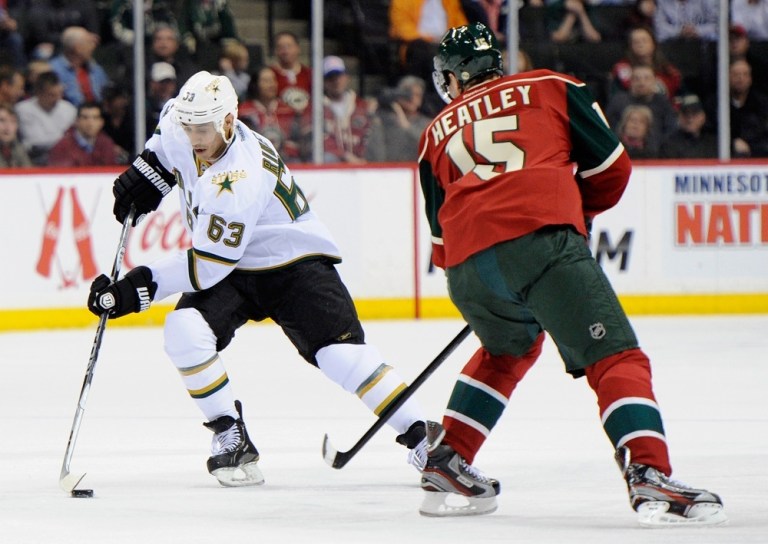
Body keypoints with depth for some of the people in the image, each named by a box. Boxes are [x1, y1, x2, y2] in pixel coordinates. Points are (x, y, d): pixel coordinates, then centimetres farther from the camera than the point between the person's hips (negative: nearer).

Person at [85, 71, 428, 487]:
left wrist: (141, 286, -33)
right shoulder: (180, 133, -11)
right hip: (233, 270, 7)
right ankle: (231, 438, -8)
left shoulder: (239, 181, -33)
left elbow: (208, 265, -32)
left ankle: (419, 436, -14)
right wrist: (146, 173, 7)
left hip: (295, 264, -7)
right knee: (184, 332, -21)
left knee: (342, 354, -24)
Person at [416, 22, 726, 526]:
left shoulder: (437, 134, 30)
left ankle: (447, 464, 30)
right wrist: (579, 210, 38)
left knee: (508, 347, 33)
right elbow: (611, 168, 18)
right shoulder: (551, 88, 23)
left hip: (466, 264, 4)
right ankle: (651, 479, -25)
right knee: (615, 358, -5)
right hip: (543, 237, -4)